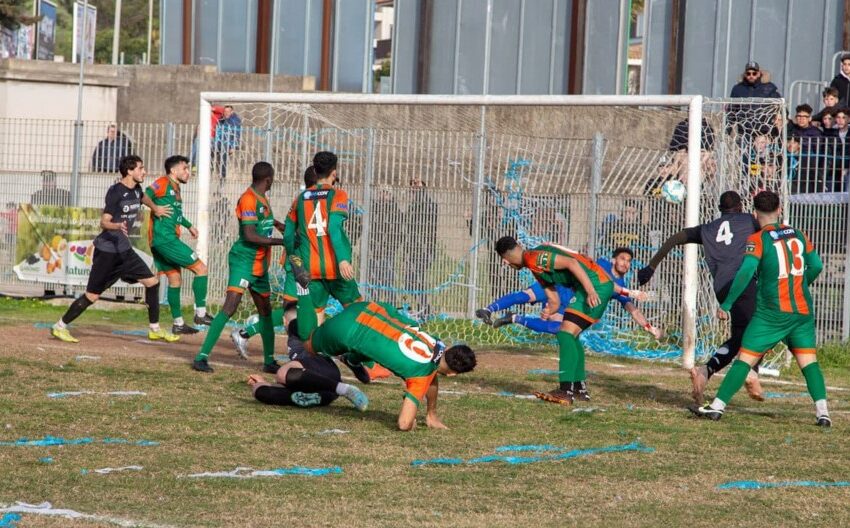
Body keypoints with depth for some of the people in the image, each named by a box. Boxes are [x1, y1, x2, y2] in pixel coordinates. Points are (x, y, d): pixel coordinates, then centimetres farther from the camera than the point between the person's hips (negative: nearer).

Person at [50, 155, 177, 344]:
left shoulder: (136, 189, 7)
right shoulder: (116, 192, -17)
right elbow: (104, 221, -20)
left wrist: (156, 209, 37)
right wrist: (118, 226, -38)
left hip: (124, 250, 8)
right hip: (107, 250, -8)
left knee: (152, 282, 4)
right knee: (92, 295, -5)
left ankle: (155, 329, 14)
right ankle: (60, 326, 6)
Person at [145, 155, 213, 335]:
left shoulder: (175, 188, 20)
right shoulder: (163, 183, -9)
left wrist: (189, 226, 42)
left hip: (163, 240, 10)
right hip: (165, 238, -10)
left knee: (175, 279, 13)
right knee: (200, 268, -6)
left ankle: (178, 323, 18)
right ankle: (200, 313, -3)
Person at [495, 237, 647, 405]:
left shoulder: (534, 258, -9)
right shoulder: (537, 268, 22)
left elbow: (571, 263, -20)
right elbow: (555, 301, 21)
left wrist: (591, 291, -27)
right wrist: (548, 312, -3)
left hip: (594, 284, -10)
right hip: (602, 284, 10)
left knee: (566, 333, -13)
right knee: (571, 335, 18)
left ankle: (566, 391, -18)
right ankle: (580, 389, 21)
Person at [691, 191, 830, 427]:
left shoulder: (758, 240, -6)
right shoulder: (797, 234, 9)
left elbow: (746, 272, -17)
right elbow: (816, 266, 14)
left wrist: (726, 305, -13)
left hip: (772, 312, -4)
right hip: (803, 310, 4)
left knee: (745, 358, -3)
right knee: (809, 360, 5)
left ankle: (717, 406, -5)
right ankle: (822, 412, -6)